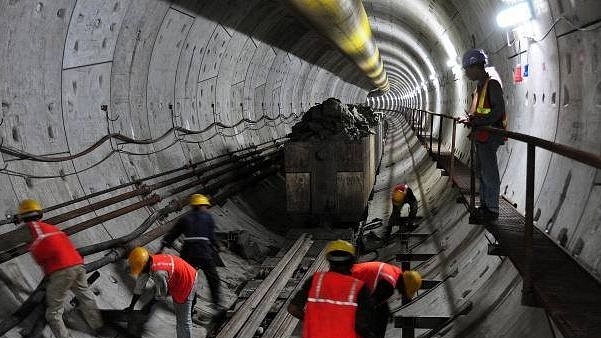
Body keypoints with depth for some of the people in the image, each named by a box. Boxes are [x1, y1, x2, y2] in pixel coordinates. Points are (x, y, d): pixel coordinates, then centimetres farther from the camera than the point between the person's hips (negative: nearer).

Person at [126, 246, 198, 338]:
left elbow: (161, 295, -22)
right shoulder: (147, 265, -8)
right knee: (179, 315, 25)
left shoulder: (158, 273, -36)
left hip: (186, 283, -10)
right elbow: (139, 287, 4)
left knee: (183, 319, -2)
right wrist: (131, 306, 11)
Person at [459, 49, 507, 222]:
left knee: (489, 173, -4)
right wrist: (470, 119, 6)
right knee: (481, 172, 16)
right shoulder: (479, 87, 16)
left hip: (490, 135, -10)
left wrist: (475, 121, -23)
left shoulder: (492, 85, -13)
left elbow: (498, 112, -21)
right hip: (481, 135, 10)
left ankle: (492, 209, 4)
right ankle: (484, 205, 26)